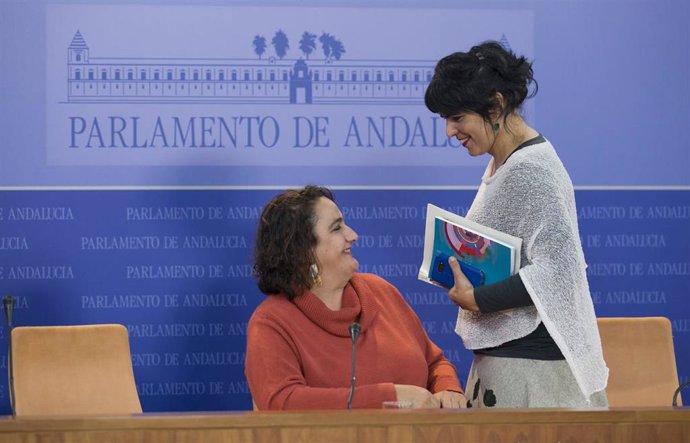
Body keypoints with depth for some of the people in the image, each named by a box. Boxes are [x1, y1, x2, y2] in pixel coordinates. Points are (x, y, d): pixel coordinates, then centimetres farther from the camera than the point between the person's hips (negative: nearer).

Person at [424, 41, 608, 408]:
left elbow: (555, 269, -22)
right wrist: (459, 274, 8)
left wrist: (476, 299, -17)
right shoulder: (501, 165, 16)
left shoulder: (530, 170, -14)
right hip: (503, 355, 9)